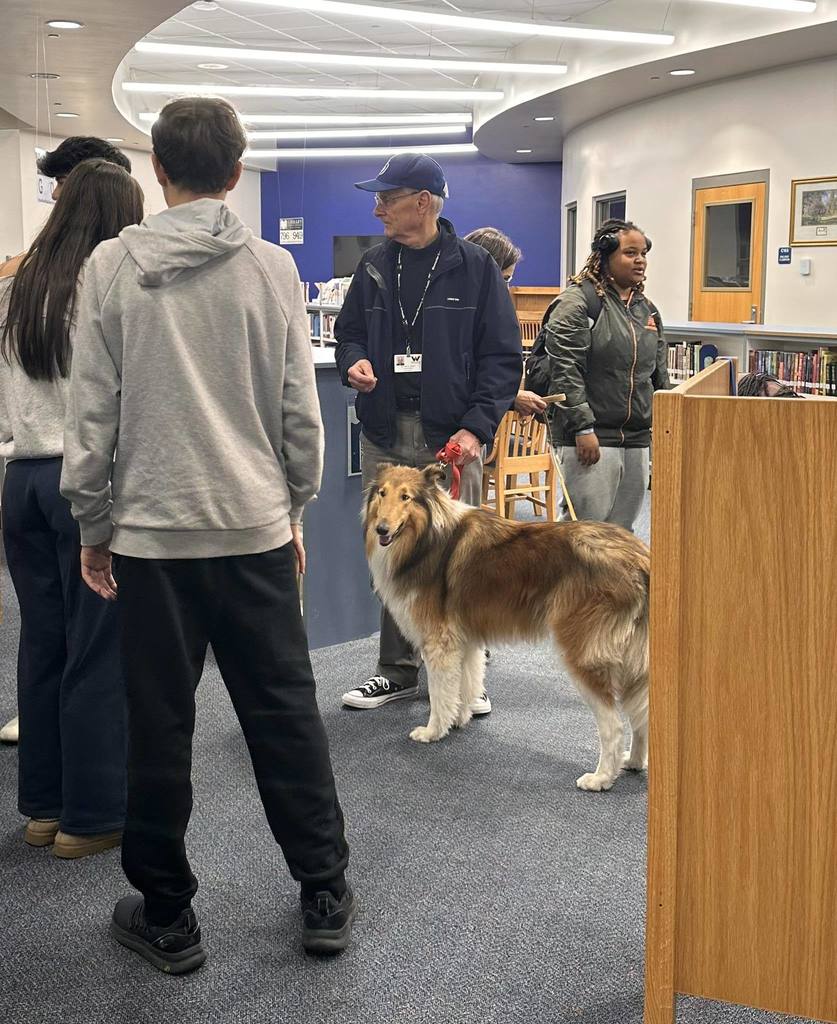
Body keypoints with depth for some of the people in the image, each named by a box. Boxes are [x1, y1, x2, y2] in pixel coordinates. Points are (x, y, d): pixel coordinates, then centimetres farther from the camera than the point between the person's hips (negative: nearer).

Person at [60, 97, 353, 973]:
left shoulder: (112, 266, -3)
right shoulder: (271, 267, -1)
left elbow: (92, 409, -2)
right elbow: (299, 408, 2)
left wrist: (92, 522, 7)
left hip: (151, 531, -1)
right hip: (256, 528, 1)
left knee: (160, 727, 8)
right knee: (285, 712, 10)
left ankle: (166, 918, 18)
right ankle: (325, 897, 19)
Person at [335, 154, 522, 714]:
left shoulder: (474, 267, -2)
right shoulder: (375, 267, 11)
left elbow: (503, 356, -2)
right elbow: (349, 331, 22)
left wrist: (477, 426, -13)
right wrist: (354, 362, -3)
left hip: (452, 437, -4)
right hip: (385, 437, 4)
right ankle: (399, 670, 21)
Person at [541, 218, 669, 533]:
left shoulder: (646, 309, 17)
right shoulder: (577, 301, -7)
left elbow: (659, 374, 22)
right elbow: (565, 370, -14)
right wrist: (583, 428, -18)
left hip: (637, 439, 7)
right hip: (592, 437, -7)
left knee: (623, 531, 10)